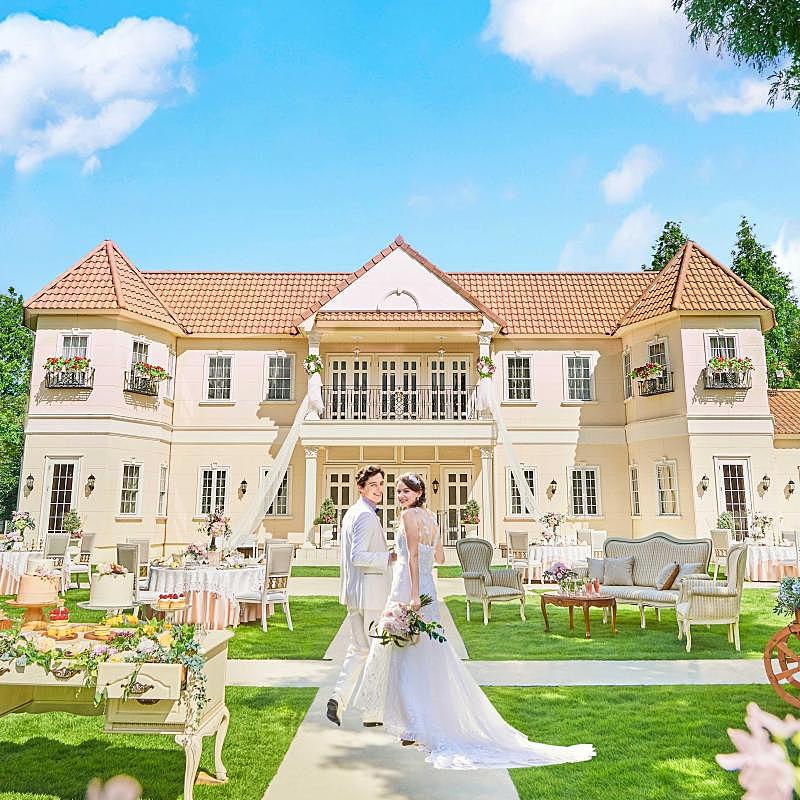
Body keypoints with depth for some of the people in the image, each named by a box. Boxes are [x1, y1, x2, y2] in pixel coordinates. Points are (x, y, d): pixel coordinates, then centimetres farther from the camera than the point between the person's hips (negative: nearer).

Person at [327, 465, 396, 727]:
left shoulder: (351, 513, 14)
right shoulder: (366, 516, -17)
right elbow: (358, 556, -26)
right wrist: (390, 556, -22)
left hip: (353, 592, 9)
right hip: (370, 593, -9)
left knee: (358, 649, 17)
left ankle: (338, 698, 9)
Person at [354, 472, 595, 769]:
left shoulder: (409, 514, -11)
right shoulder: (430, 517, 12)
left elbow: (413, 556, -20)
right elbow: (439, 557, 17)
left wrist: (413, 595, -23)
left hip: (409, 589, -9)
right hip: (427, 589, 9)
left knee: (406, 654, -1)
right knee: (427, 655, 15)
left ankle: (416, 725, 2)